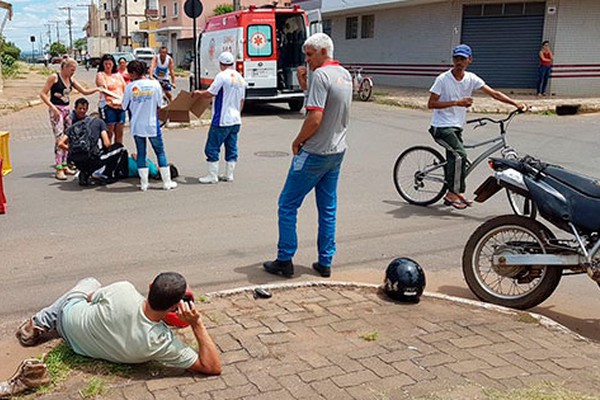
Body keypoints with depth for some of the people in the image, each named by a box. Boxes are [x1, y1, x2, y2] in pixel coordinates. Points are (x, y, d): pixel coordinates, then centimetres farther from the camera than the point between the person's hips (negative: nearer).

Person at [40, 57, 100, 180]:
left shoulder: (71, 80, 12)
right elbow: (43, 94, -10)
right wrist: (53, 108, -18)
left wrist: (96, 89, -3)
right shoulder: (54, 77, -8)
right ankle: (59, 169, -12)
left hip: (67, 109, 7)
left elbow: (84, 91, 15)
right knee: (59, 138, -12)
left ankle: (64, 166, 16)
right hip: (56, 109, -7)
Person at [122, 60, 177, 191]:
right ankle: (167, 182, 11)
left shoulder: (130, 87, -8)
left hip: (137, 125, 0)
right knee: (160, 152, 10)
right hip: (152, 125, 0)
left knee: (141, 153, 10)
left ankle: (144, 183, 11)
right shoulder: (155, 84, -6)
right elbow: (159, 105, 0)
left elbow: (124, 107, 0)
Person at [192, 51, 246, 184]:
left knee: (212, 148, 1)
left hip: (222, 120, -8)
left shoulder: (222, 76, -14)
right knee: (232, 148, 12)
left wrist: (198, 93, 6)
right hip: (236, 120, 8)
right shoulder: (240, 78, 10)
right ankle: (229, 175, 18)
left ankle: (212, 176, 4)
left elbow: (209, 94, -13)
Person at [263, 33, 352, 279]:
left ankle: (285, 261, 8)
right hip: (337, 151, 9)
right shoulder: (345, 75, 11)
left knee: (288, 205, 3)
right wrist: (305, 84, 8)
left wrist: (297, 141, -9)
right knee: (328, 208, 13)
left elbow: (315, 118, -24)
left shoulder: (321, 75, -17)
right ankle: (325, 263, 19)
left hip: (315, 153, -9)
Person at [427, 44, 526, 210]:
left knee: (453, 159, 11)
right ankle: (454, 193, -11)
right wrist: (456, 102, -20)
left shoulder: (471, 79, 2)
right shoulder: (443, 79, -11)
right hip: (441, 126, -6)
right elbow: (431, 104, -13)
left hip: (456, 127, 6)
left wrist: (516, 104, -11)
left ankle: (451, 194, 26)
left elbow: (494, 93, -1)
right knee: (460, 154, -22)